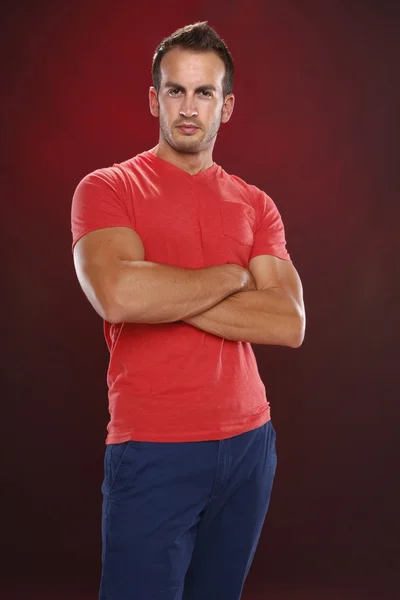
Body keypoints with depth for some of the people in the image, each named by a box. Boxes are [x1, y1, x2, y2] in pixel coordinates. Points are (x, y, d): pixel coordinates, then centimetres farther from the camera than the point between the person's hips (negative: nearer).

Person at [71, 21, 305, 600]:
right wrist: (232, 277, -9)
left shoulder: (255, 205, 9)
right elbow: (118, 294, -23)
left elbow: (290, 324, -5)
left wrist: (168, 298, -13)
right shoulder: (107, 189, -3)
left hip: (249, 442, 4)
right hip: (153, 451, -4)